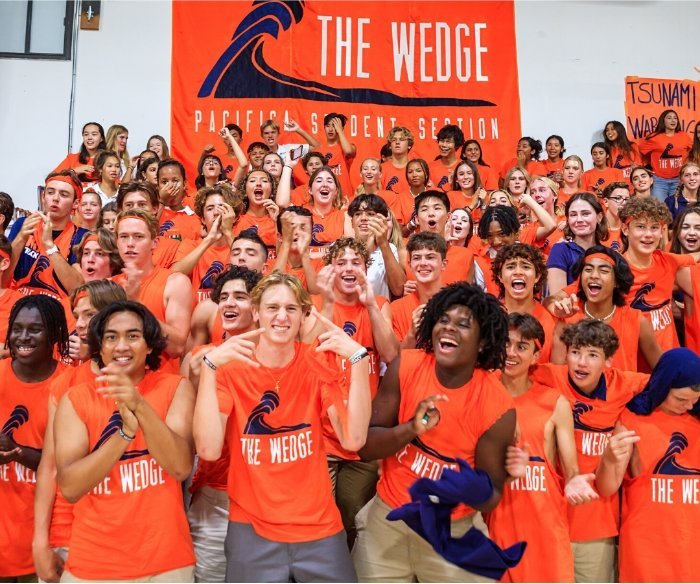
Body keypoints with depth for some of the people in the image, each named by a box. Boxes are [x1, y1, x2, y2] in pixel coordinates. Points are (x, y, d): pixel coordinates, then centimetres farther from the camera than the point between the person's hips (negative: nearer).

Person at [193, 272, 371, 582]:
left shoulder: (319, 363, -5)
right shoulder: (231, 367, -8)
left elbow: (353, 439, -17)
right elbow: (209, 449, -20)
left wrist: (359, 358, -23)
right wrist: (209, 366, -26)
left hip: (319, 526, 1)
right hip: (251, 528, -1)